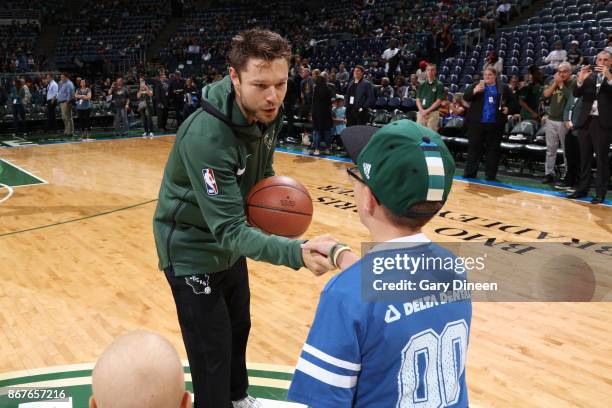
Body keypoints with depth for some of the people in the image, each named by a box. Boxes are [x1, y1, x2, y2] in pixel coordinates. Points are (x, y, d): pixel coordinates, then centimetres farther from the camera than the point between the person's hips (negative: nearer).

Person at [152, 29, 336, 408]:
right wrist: (296, 252, -51)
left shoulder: (267, 113, -11)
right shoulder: (206, 135, -36)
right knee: (212, 355, 1)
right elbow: (230, 230, -37)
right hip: (192, 250, -8)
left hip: (228, 245, 8)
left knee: (239, 327, 25)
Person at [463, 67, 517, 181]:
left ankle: (490, 175, 11)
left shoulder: (503, 88, 8)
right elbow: (465, 97, -3)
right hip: (477, 123, 0)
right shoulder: (477, 86, 8)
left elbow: (512, 102, 16)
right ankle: (470, 173, 10)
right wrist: (474, 91, -21)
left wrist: (508, 109, -5)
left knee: (493, 149, 4)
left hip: (495, 124, 0)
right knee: (474, 147, 3)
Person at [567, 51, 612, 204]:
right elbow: (576, 94, 2)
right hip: (586, 121, 4)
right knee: (584, 158, 10)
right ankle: (582, 189, 18)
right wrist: (580, 80, -16)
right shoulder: (589, 76, 10)